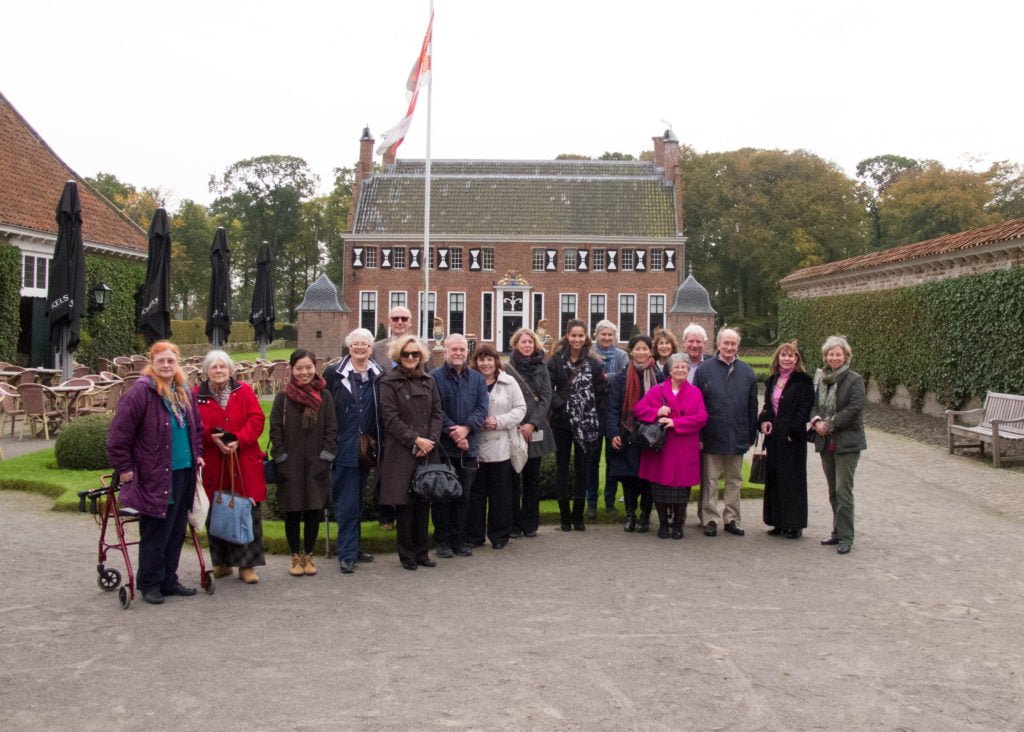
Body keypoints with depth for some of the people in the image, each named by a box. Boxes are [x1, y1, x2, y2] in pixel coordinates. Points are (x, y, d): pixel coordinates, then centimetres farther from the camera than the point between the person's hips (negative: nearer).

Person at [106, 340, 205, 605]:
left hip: (184, 474, 7)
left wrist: (197, 454, 14)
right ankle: (149, 584, 12)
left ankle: (168, 580, 23)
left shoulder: (185, 393, 11)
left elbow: (196, 427, 24)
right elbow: (118, 434, -13)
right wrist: (124, 467, -10)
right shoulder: (140, 392, -12)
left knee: (176, 531, 12)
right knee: (155, 533, -1)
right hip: (155, 476, -7)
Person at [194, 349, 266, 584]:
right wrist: (212, 437, -16)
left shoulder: (244, 391, 5)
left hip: (244, 463, 0)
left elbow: (257, 419, -3)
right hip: (212, 465, 1)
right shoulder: (197, 396, 5)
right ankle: (222, 562, 21)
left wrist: (239, 440, -15)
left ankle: (247, 565, 7)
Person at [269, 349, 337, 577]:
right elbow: (275, 431, 0)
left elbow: (331, 430, 2)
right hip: (290, 466, -1)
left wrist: (324, 459, -6)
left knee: (313, 511, 5)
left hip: (315, 466, 1)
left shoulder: (324, 397, 3)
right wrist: (282, 460, -6)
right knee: (292, 513, 5)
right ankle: (296, 556, 18)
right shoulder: (283, 397, 1)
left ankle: (308, 555, 19)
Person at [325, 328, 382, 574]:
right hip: (343, 449, -4)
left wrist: (376, 440, 4)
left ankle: (352, 547, 24)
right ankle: (347, 553, 2)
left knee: (357, 500, 14)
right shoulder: (334, 374, -3)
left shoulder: (378, 375, 6)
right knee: (346, 503, -4)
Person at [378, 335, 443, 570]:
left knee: (423, 502, 6)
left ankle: (421, 551, 16)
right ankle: (407, 554, 10)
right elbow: (390, 418, -8)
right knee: (404, 503, 0)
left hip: (427, 451, 4)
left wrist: (431, 440, -7)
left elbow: (437, 413, 9)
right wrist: (415, 440, -13)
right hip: (401, 452, -4)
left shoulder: (429, 382, 13)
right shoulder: (389, 383, -2)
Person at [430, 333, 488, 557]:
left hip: (468, 447, 4)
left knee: (463, 496, 10)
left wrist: (466, 428, -15)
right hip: (442, 447, -4)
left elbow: (482, 408, 0)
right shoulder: (435, 377, -5)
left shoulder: (477, 379, 9)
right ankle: (442, 540, 13)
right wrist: (452, 431, -19)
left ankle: (459, 539, 20)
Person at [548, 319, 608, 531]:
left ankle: (578, 516, 16)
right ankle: (565, 516, 15)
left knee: (582, 469, 6)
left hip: (586, 424, 1)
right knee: (562, 468, 6)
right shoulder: (555, 362, 0)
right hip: (562, 423, -1)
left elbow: (601, 394, 2)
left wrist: (599, 424, -4)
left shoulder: (594, 364, 4)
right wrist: (560, 405, -18)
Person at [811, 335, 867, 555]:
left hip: (847, 442, -7)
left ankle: (845, 537, -2)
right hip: (826, 442, 7)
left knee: (843, 490, -7)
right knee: (833, 491, 13)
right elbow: (815, 405, 15)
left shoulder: (854, 380, -8)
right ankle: (838, 531, 23)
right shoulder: (823, 379, 12)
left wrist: (830, 425, -14)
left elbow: (854, 408, -16)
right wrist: (816, 421, -6)